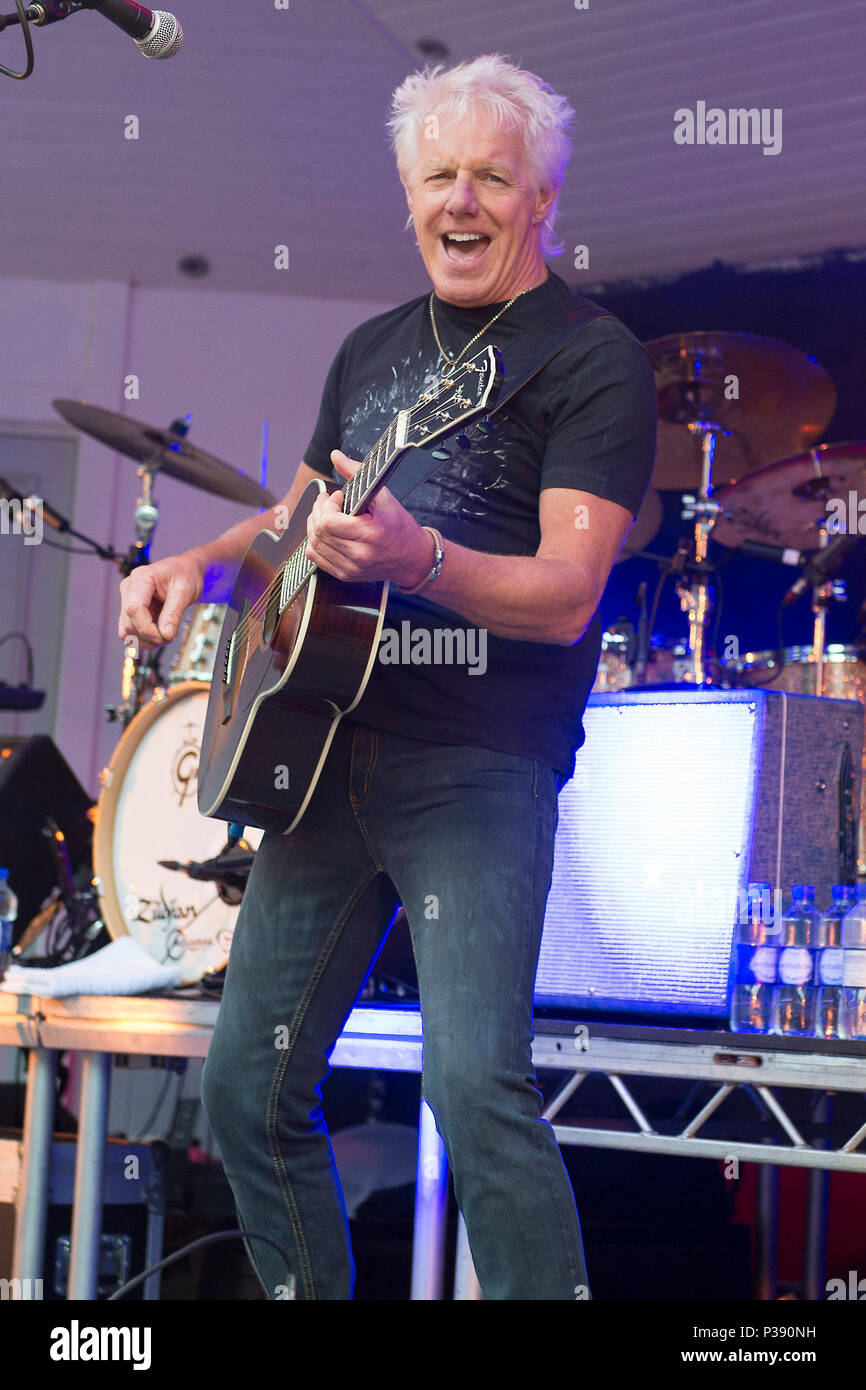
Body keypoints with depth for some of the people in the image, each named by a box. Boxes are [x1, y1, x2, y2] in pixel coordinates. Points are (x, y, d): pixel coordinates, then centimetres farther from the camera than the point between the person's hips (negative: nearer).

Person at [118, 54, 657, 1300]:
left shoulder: (592, 360, -4)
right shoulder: (373, 350, 18)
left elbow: (568, 592, -15)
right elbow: (299, 514, 29)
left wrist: (416, 558, -32)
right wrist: (201, 565, 9)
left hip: (479, 766, -7)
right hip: (329, 750, 7)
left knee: (475, 1082, -22)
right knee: (249, 1085, 8)